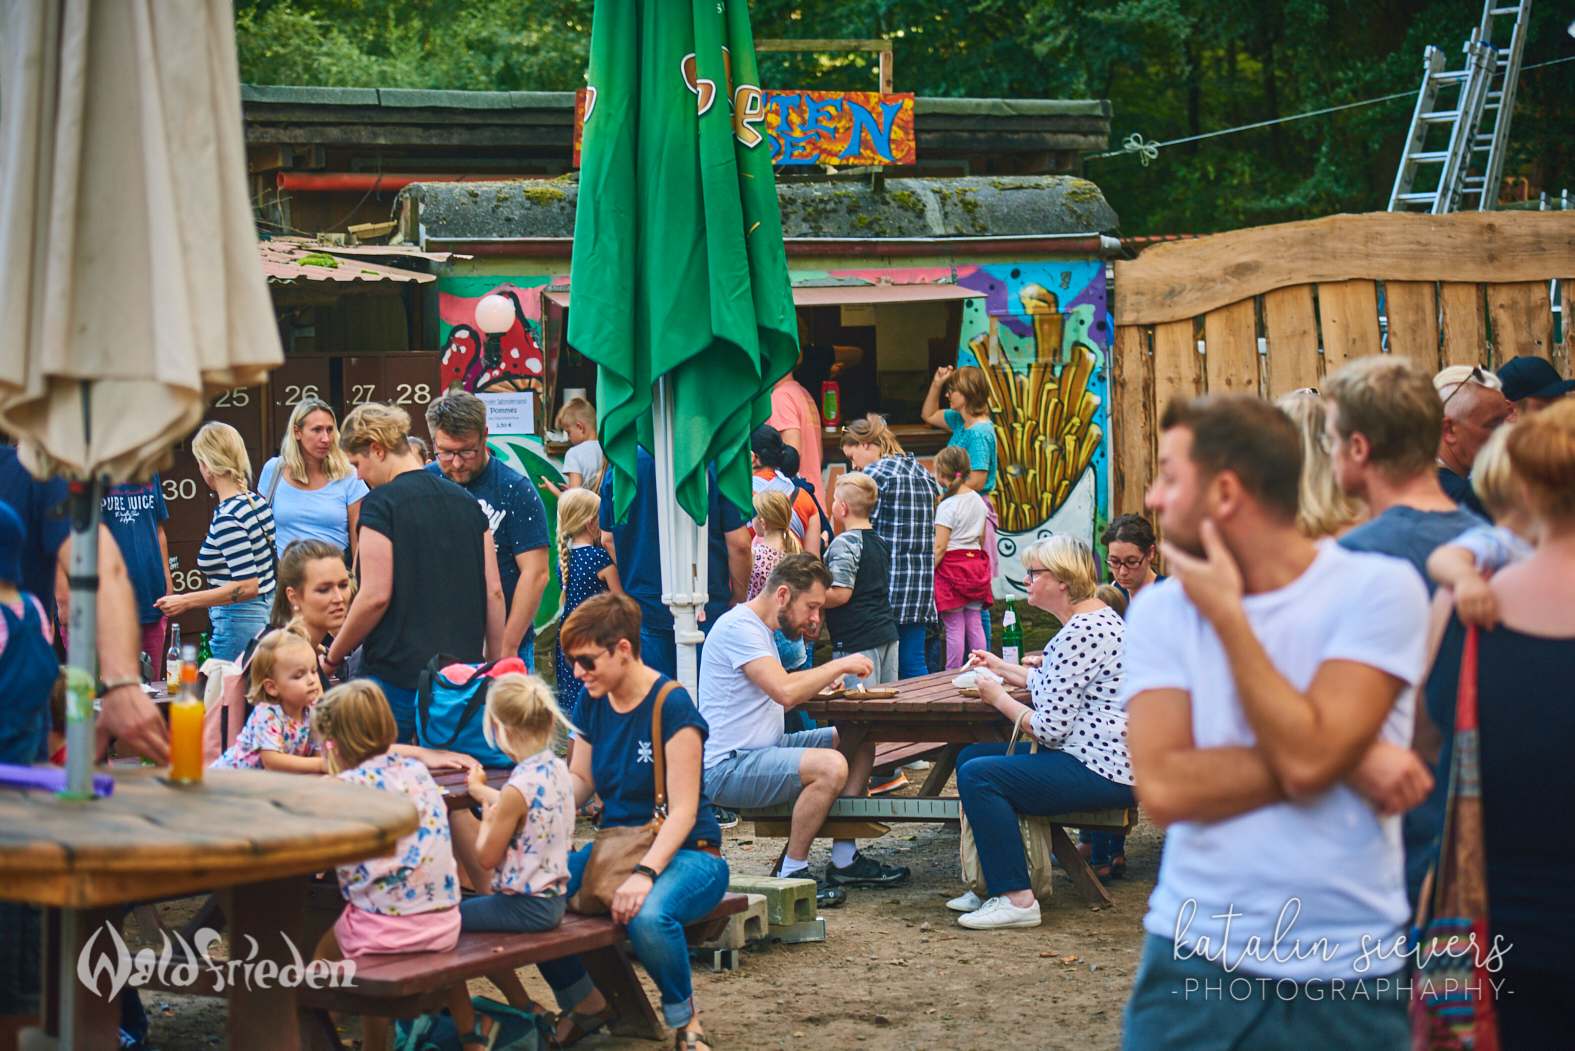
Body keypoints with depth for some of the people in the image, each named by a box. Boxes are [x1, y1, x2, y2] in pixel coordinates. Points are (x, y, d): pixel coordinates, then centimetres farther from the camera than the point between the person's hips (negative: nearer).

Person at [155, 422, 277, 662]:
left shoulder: (226, 519, -18)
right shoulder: (257, 502, 8)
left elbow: (247, 586, -23)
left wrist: (186, 601, -19)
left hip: (238, 625, -9)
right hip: (267, 614, 9)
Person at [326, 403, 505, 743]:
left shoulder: (380, 504, -8)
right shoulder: (466, 502, 10)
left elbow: (375, 596, -14)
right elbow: (494, 592, 8)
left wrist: (332, 657, -2)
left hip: (396, 677, -6)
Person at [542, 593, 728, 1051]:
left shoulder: (671, 706, -16)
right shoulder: (593, 703, 6)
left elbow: (682, 810, -21)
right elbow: (580, 780, 12)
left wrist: (645, 873, -35)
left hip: (685, 852, -7)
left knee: (649, 915, -41)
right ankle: (586, 1004, 6)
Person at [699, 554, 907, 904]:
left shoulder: (758, 629, 18)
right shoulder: (739, 627, -16)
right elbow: (785, 692, -27)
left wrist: (825, 680, 3)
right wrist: (840, 666, -15)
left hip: (763, 750, 11)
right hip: (727, 768, -11)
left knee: (860, 742, 11)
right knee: (830, 766, -30)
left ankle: (844, 860, 11)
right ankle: (792, 873, -16)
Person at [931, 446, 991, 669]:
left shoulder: (947, 505, -13)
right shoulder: (978, 501, 8)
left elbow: (940, 547, -16)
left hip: (952, 567, -7)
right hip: (975, 563, 7)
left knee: (954, 627, -4)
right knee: (975, 624, 9)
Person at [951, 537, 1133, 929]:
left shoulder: (1081, 633, -21)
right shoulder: (1093, 618, 14)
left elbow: (1049, 728, -22)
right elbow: (1054, 685, 30)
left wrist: (999, 698, -7)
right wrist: (1001, 668, 27)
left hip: (1101, 772, -12)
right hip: (1094, 757, 12)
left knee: (977, 776, -19)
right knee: (970, 757, 14)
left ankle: (1016, 899, -15)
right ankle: (992, 885, 17)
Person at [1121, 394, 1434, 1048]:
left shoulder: (1378, 589, -7)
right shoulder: (1159, 609, 2)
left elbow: (1306, 756, -20)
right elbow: (1162, 789, -11)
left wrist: (1228, 615, -13)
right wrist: (1347, 762, -16)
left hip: (1347, 972, -2)